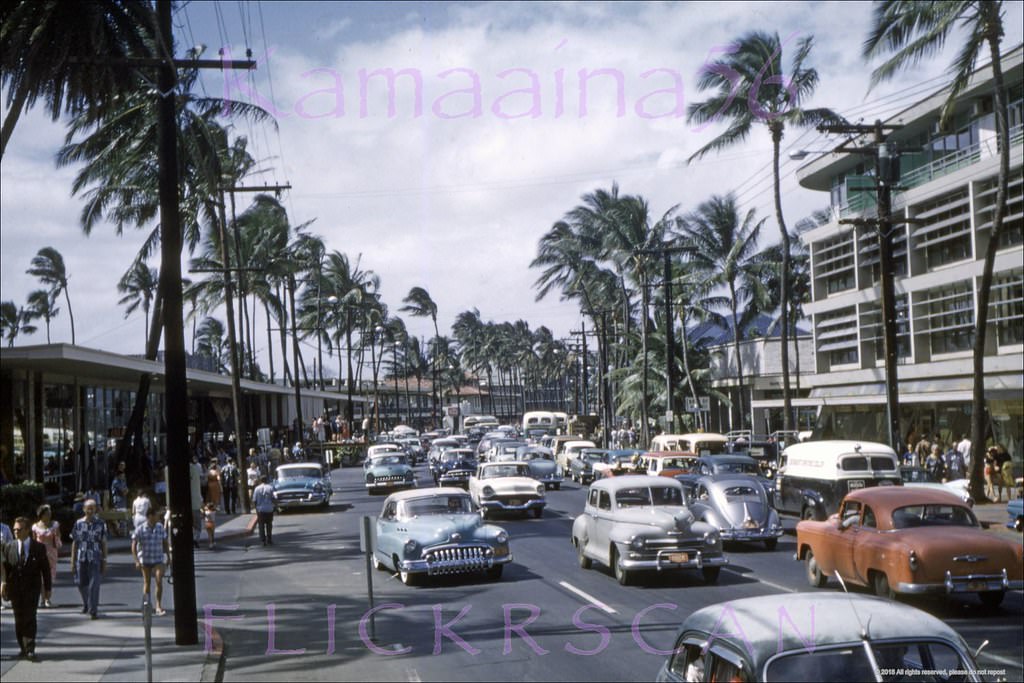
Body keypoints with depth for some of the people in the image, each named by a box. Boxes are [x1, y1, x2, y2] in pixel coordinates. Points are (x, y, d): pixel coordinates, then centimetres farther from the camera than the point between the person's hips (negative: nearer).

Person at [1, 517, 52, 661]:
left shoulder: (39, 548, -1)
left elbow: (45, 569, 2)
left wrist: (47, 589, 2)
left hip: (32, 589, -2)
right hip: (15, 589, 2)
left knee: (30, 619, -9)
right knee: (19, 620, 7)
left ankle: (30, 650, -10)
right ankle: (23, 648, 19)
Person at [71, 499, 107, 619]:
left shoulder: (100, 524, 1)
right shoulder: (78, 524, 4)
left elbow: (104, 543, 3)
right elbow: (74, 543, 6)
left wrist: (104, 561, 1)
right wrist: (73, 561, 4)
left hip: (95, 559, -2)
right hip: (81, 558, 2)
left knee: (94, 585, -7)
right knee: (81, 584, 11)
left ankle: (93, 610, -1)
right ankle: (86, 604, 38)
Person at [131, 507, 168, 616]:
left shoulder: (161, 528, 1)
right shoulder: (140, 529, -8)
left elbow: (165, 543, 12)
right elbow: (134, 546, -7)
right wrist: (137, 561, -15)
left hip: (158, 560, 1)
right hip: (145, 560, -1)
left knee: (159, 581, -13)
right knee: (146, 583, 8)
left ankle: (159, 606, -7)